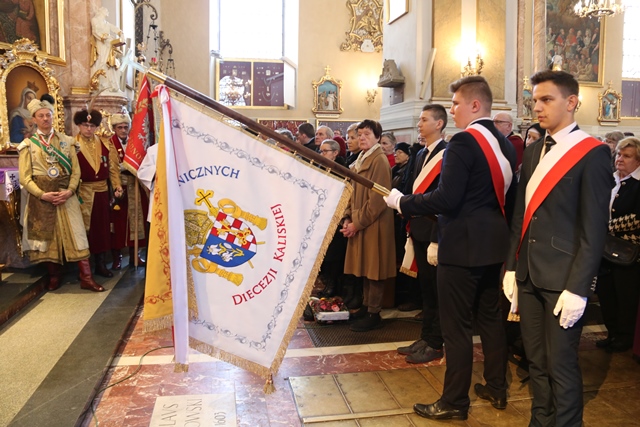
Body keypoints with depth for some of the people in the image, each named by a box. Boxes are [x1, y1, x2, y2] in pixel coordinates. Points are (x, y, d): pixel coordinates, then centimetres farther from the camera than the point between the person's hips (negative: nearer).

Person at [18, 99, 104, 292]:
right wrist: (43, 194, -15)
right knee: (47, 236, 6)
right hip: (41, 197, 0)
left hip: (66, 195, 0)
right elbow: (25, 177, -2)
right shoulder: (28, 145, 4)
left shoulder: (66, 141, 8)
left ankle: (86, 278, -3)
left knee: (76, 234, -4)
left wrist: (69, 191, -14)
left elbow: (76, 170, 2)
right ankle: (54, 277, 19)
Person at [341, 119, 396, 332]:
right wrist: (348, 218, 4)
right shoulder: (360, 160, 14)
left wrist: (357, 223, -17)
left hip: (374, 224, -8)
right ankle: (367, 306, 25)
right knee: (365, 267, 14)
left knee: (373, 268, -2)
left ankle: (374, 314, 6)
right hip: (359, 223, 8)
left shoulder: (380, 161, -13)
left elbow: (378, 199, -19)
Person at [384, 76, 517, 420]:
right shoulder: (505, 144, 10)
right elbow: (508, 197, 15)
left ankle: (454, 402, 13)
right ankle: (496, 388, 32)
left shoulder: (463, 142, -17)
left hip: (462, 247, -9)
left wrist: (401, 202, -13)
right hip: (493, 245, 9)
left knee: (456, 326, 1)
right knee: (491, 317, 18)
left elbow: (446, 198, -24)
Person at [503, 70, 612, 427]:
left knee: (561, 365, 4)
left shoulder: (592, 153, -9)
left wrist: (578, 288, -15)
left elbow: (594, 229, -13)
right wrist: (512, 267, 9)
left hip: (563, 279, -6)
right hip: (528, 274, 7)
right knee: (537, 361, 16)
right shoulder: (534, 152, 12)